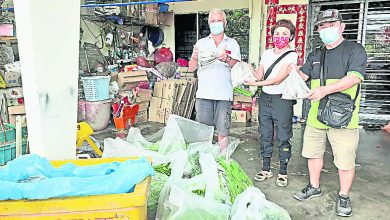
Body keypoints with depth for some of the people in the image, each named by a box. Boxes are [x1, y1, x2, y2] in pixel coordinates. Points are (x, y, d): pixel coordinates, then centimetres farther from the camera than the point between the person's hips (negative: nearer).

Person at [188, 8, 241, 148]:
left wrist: (227, 59, -19)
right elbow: (191, 68, 10)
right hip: (203, 93, 1)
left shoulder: (232, 43, 13)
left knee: (222, 130, 2)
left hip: (224, 93, -1)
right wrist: (195, 58, -12)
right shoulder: (201, 43, 15)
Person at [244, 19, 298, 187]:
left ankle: (283, 172, 18)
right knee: (265, 136, 12)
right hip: (265, 98, 5)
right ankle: (266, 169, 25)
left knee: (283, 138, 3)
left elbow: (278, 79, -16)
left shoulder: (291, 55, -7)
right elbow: (259, 75, 7)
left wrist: (256, 83, -21)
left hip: (282, 99, -5)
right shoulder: (266, 53, 12)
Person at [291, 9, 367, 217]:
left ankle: (343, 196, 24)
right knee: (313, 153, 16)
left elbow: (354, 77, -17)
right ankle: (314, 187, 35)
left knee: (345, 161, 3)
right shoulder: (315, 54, 15)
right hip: (316, 116, 6)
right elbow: (303, 74, 15)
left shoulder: (354, 50, -4)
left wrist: (326, 89, -27)